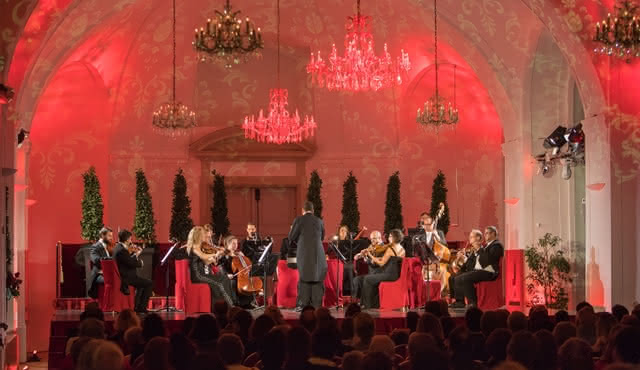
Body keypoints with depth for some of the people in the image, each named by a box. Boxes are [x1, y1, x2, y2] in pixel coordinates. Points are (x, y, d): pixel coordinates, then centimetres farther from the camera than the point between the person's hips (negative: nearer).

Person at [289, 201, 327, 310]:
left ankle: (303, 305, 3)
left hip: (304, 254, -2)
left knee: (304, 280, 5)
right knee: (317, 279, 7)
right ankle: (316, 304, 6)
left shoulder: (299, 220, -4)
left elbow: (291, 237, -2)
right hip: (318, 254, 2)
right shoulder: (319, 221, 7)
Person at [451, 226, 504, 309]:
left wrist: (480, 250, -14)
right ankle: (460, 302, 2)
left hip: (488, 272, -10)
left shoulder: (497, 245, -6)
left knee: (465, 279, -29)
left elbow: (489, 258, -21)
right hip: (478, 270, 10)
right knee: (457, 279, 3)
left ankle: (473, 302, -24)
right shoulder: (488, 245, 25)